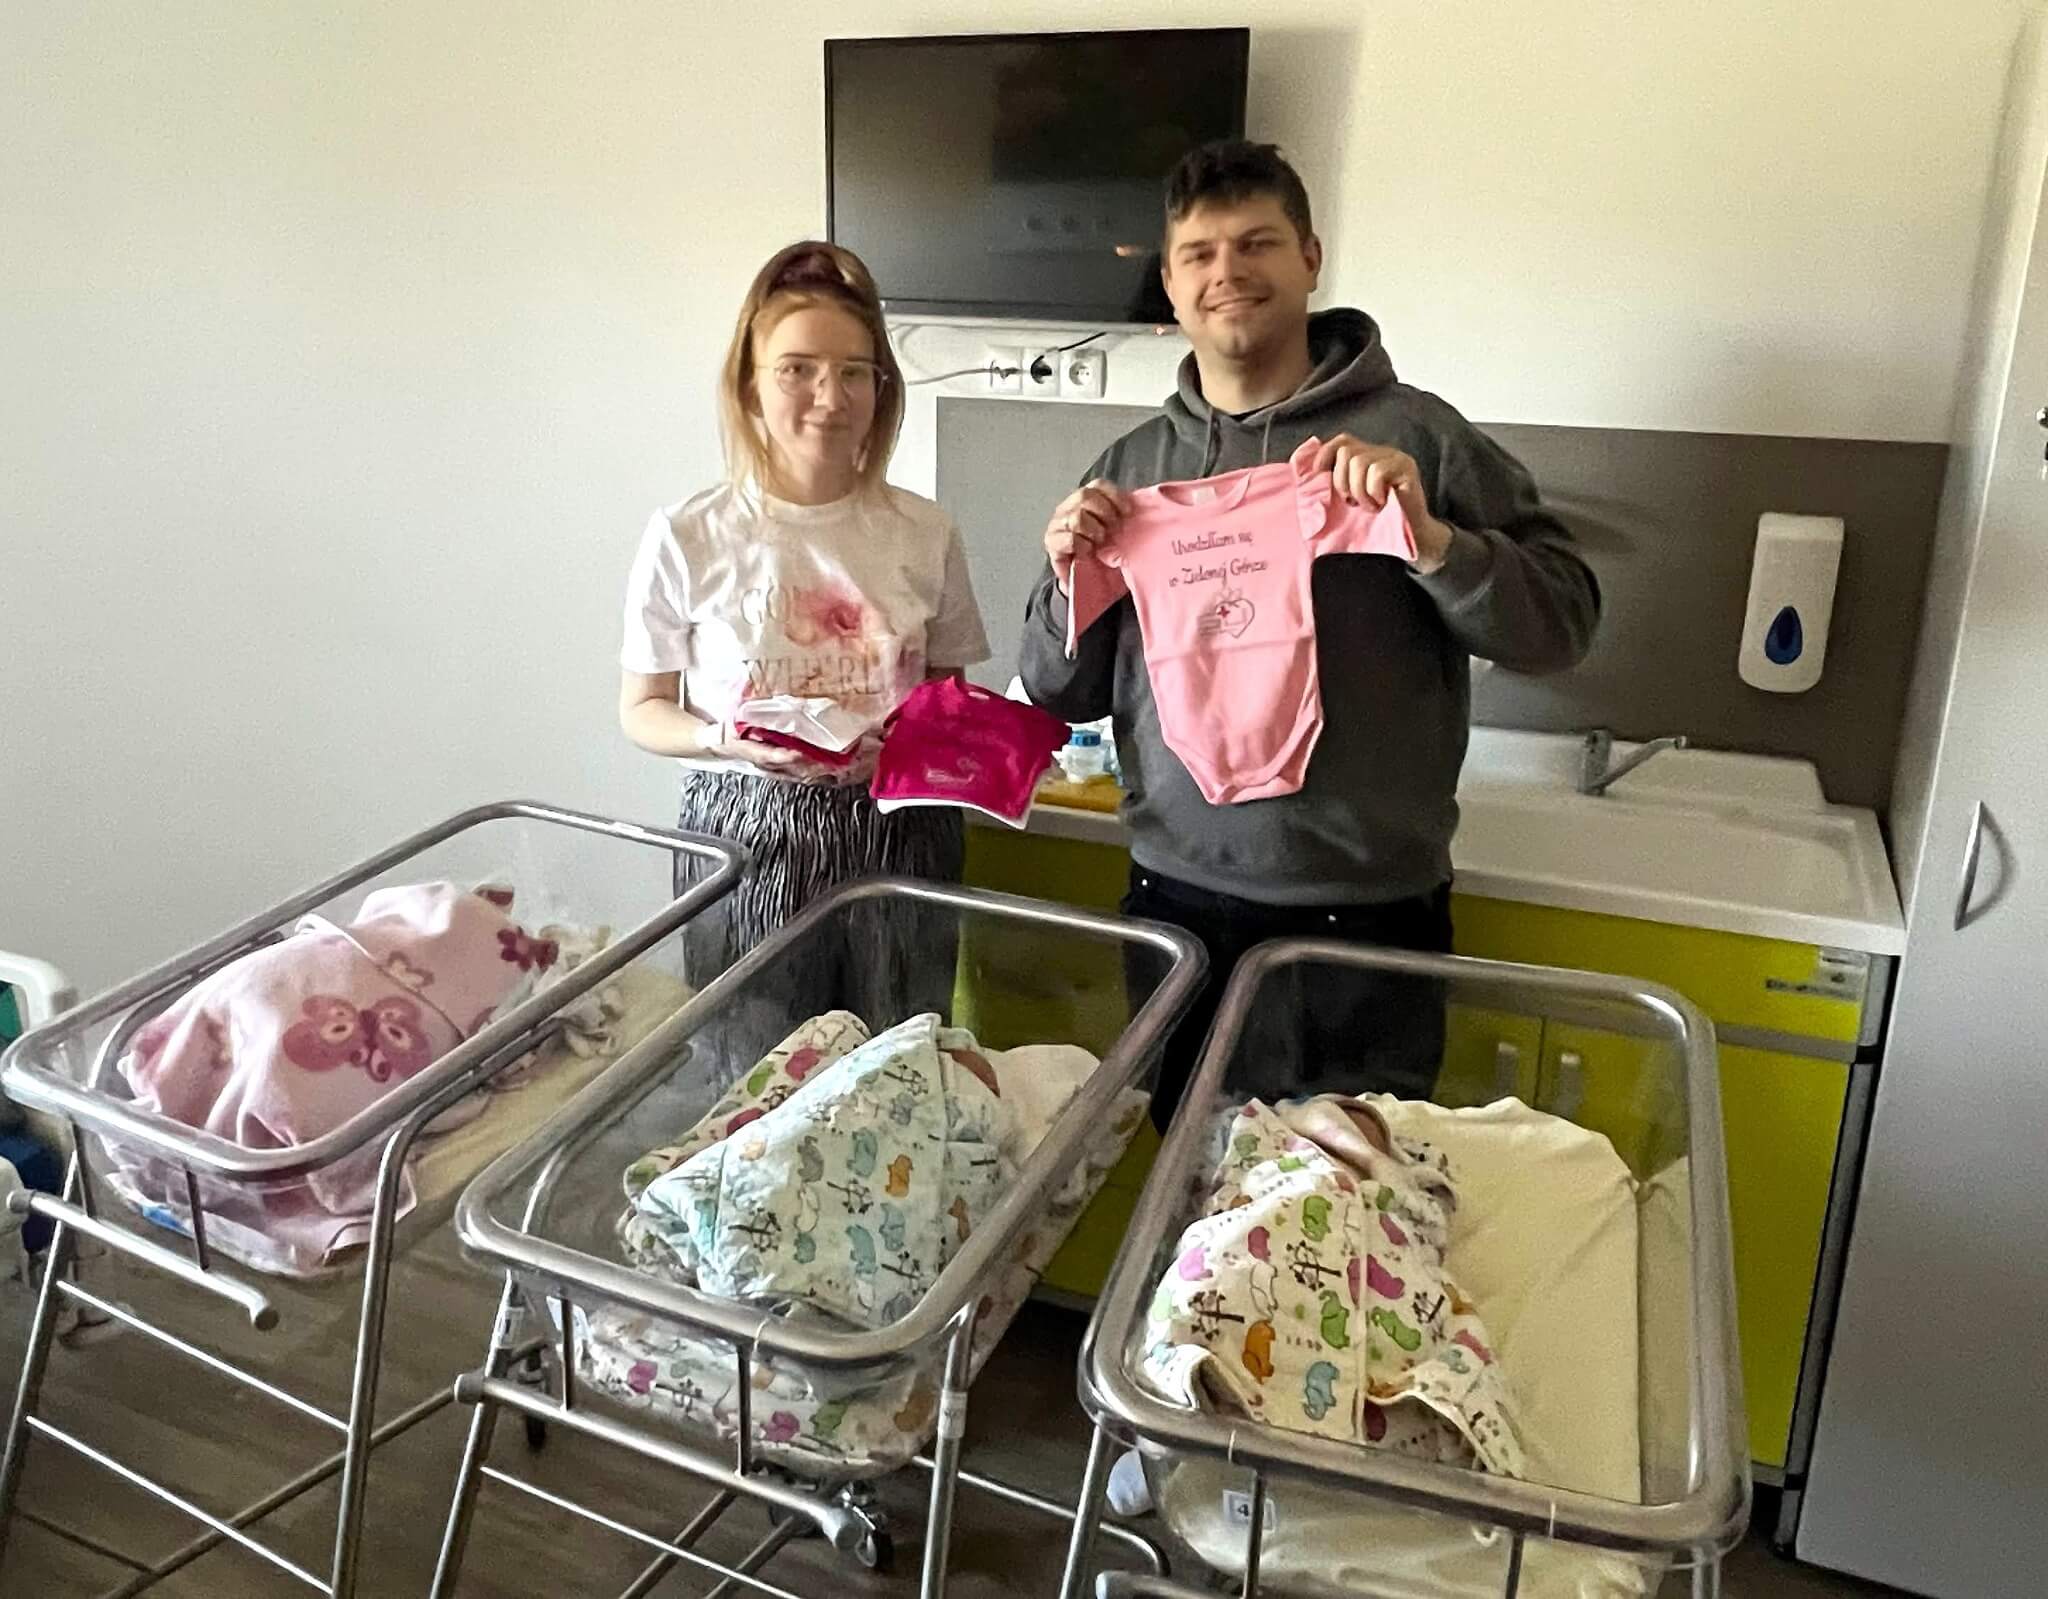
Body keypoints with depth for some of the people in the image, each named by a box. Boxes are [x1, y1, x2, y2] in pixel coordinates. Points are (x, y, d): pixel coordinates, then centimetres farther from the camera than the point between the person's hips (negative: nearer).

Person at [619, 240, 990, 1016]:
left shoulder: (924, 535, 0)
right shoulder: (688, 538, -6)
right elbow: (642, 710, 2)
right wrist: (728, 739, -18)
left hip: (897, 834, 2)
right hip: (746, 833, -1)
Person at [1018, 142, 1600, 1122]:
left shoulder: (1412, 435, -4)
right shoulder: (1132, 465, 7)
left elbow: (1562, 623, -7)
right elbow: (1060, 694, 10)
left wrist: (1429, 538, -21)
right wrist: (1070, 577, -8)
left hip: (1365, 921, -3)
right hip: (1175, 903, 4)